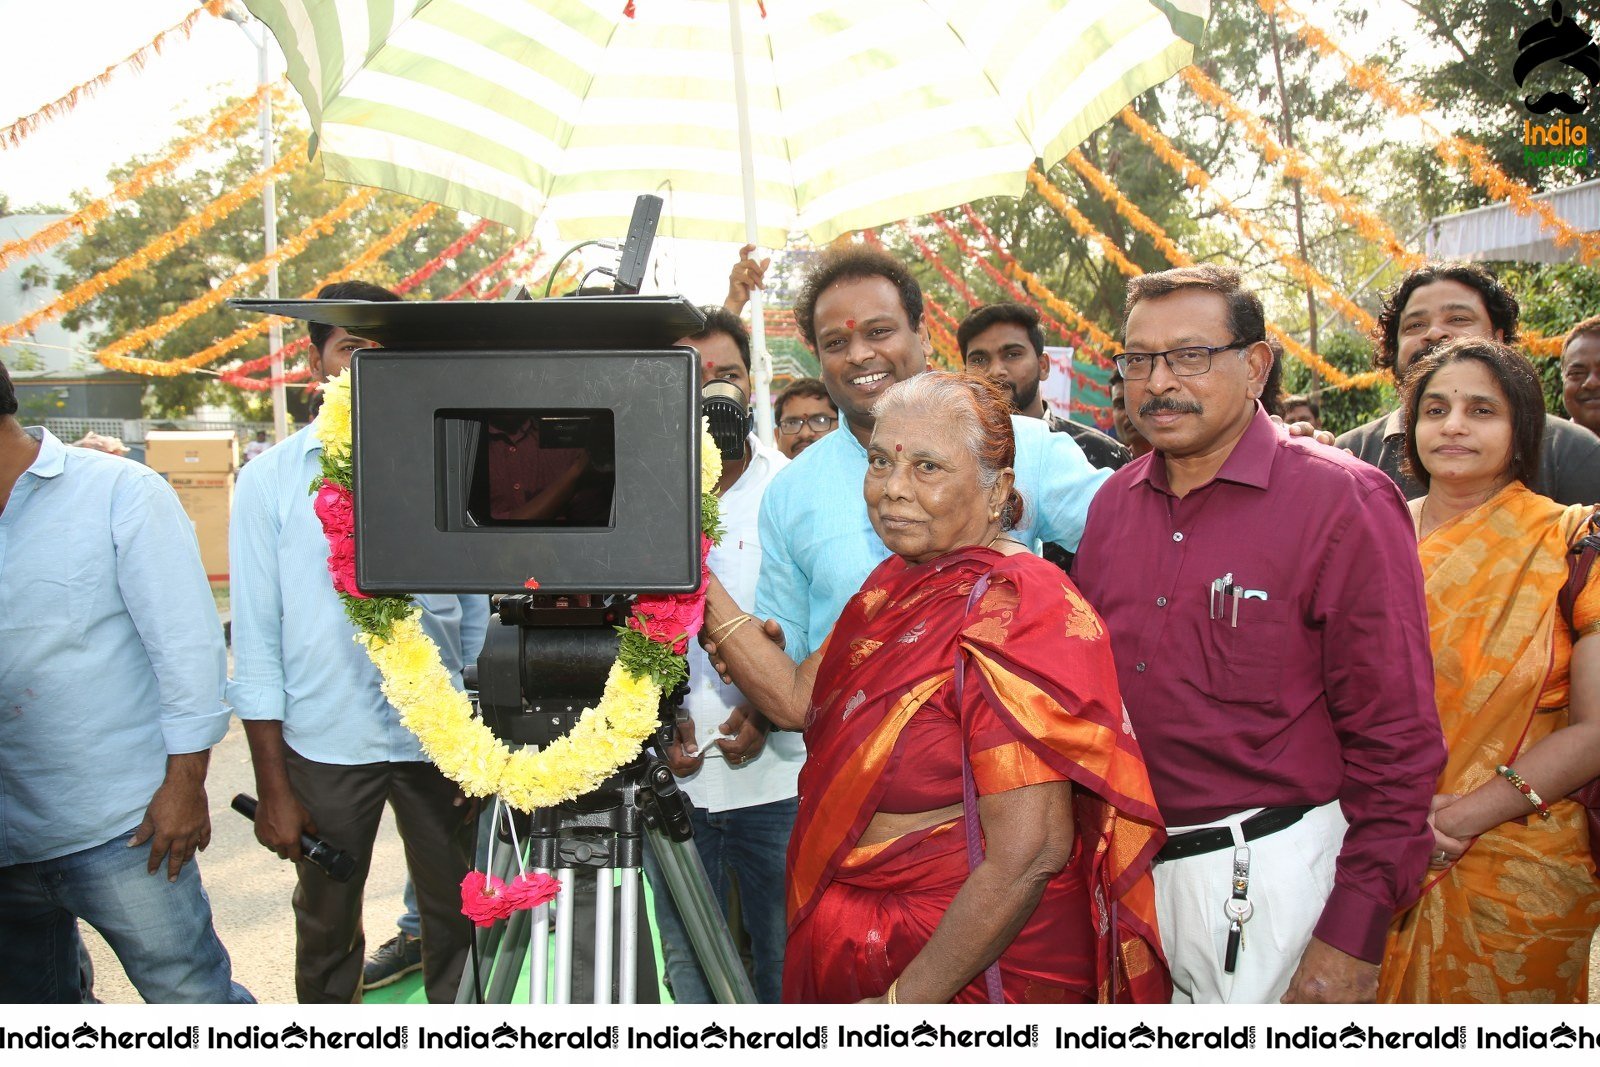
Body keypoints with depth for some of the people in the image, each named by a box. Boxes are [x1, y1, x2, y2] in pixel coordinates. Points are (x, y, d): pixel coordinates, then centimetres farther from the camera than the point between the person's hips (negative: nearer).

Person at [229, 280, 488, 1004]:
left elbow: (479, 616, 8)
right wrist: (273, 786, -3)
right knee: (325, 932, 15)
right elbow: (256, 639, 0)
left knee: (457, 924, 10)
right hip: (323, 746, 0)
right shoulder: (271, 478, 0)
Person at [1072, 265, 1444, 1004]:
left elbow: (1397, 740, -13)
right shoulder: (1114, 505, 5)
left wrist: (1354, 933, -14)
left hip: (1269, 873, -5)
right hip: (1129, 863, 6)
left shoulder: (1342, 501, -12)